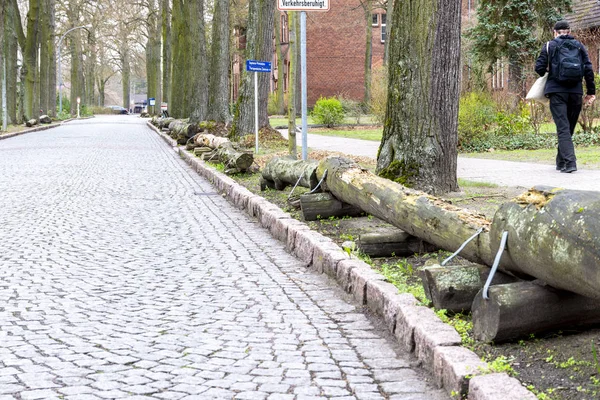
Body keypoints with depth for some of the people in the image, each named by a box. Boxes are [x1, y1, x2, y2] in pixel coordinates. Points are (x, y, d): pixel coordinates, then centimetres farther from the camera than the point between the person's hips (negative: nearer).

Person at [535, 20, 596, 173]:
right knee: (569, 127, 14)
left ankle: (569, 162, -21)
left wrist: (547, 75, 21)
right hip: (576, 92, 3)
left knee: (563, 128, -7)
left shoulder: (549, 46, 4)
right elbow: (588, 69, 4)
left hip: (557, 91, -3)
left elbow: (539, 67, -2)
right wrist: (591, 91, 8)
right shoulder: (579, 46, 11)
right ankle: (561, 162, 21)